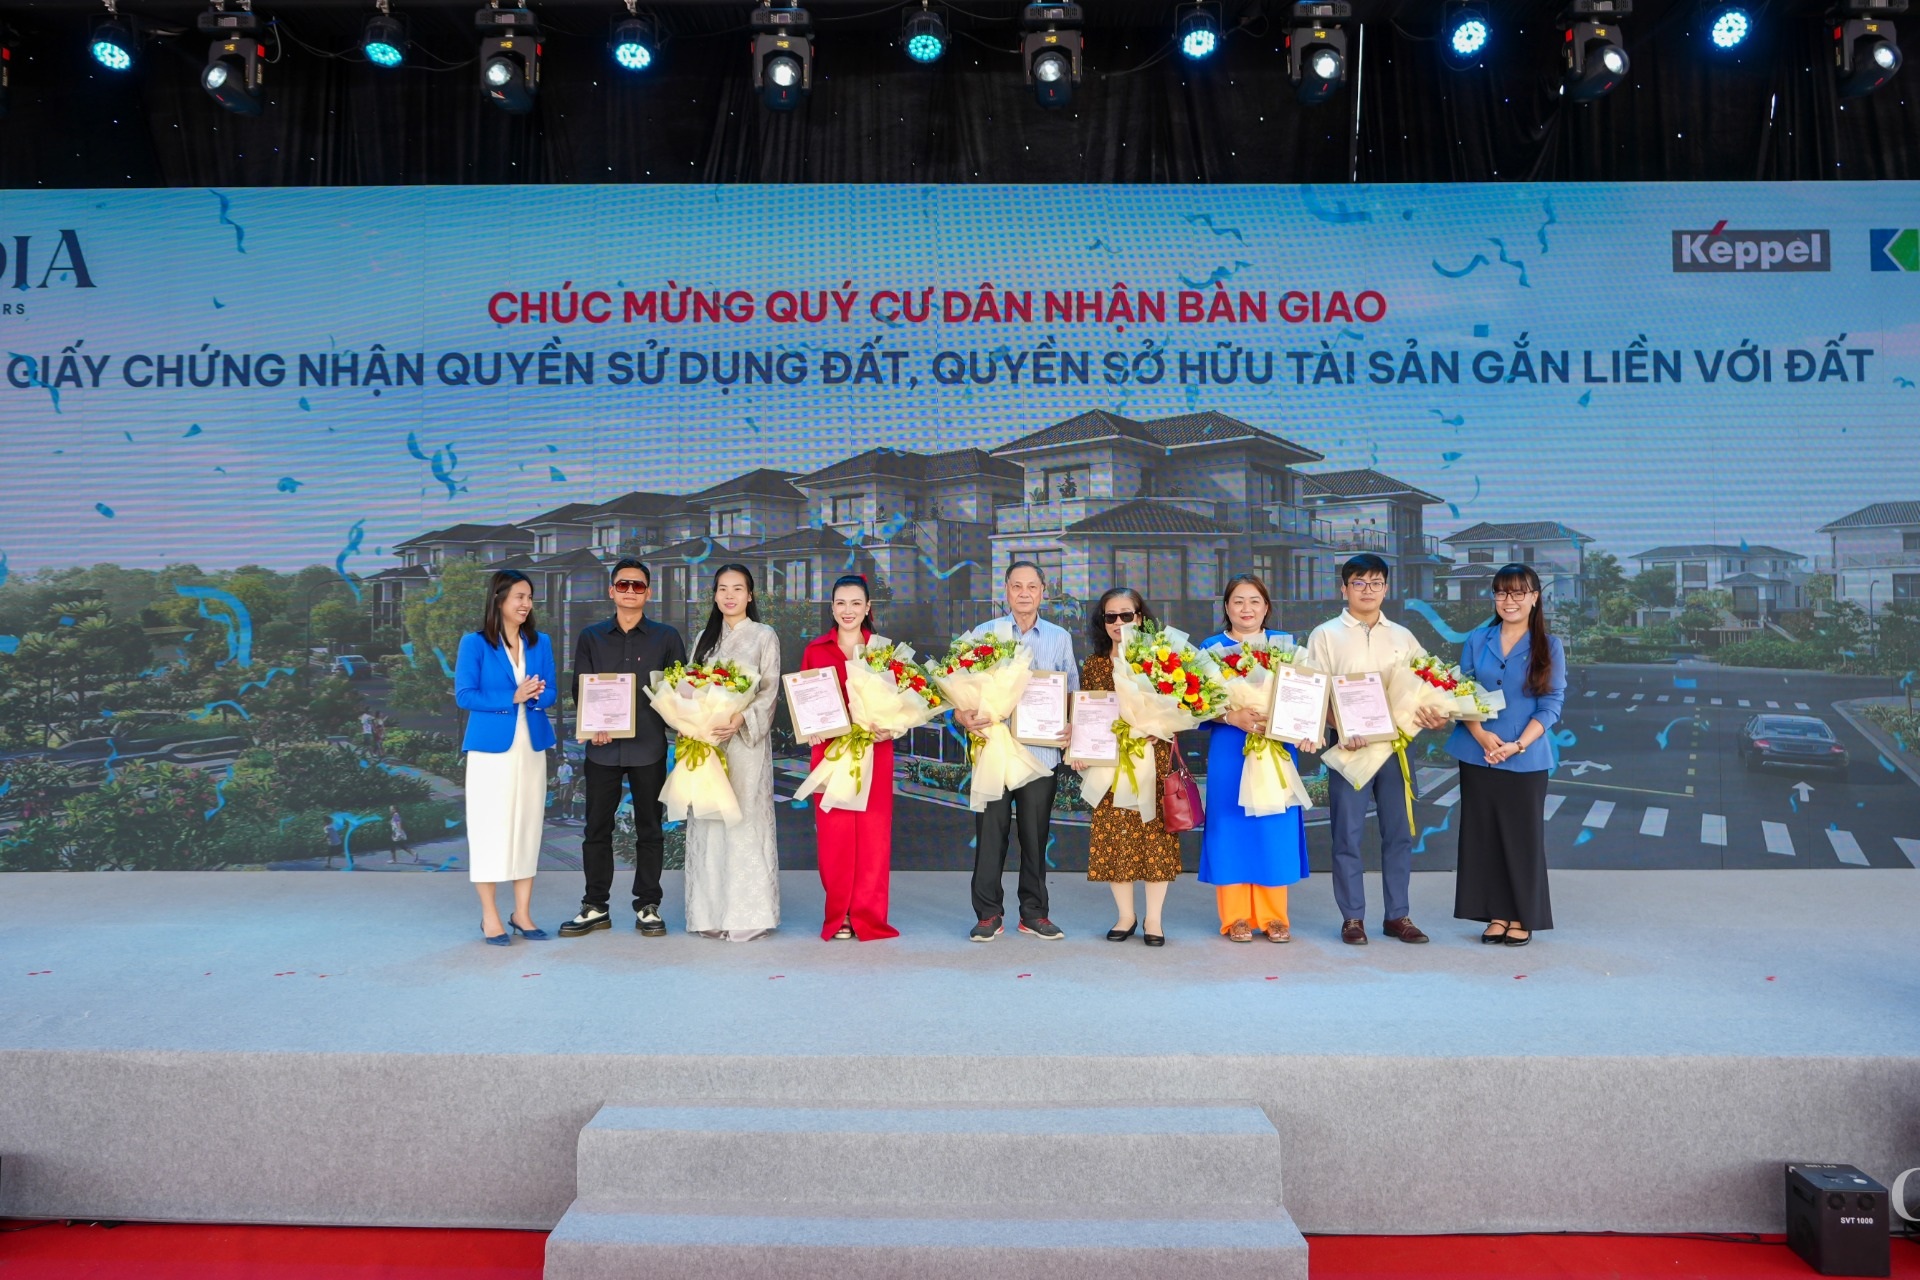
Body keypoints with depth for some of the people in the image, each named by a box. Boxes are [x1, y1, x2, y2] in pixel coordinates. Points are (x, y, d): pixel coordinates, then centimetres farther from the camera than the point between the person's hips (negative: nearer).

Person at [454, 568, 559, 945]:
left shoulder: (540, 642, 10)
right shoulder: (475, 643, -2)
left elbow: (550, 692, 8)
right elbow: (464, 696, -7)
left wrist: (536, 695, -15)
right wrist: (512, 698, -16)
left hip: (532, 746, 4)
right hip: (492, 746, -4)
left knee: (528, 826, 6)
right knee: (490, 826, -2)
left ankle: (522, 913, 15)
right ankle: (490, 917, 8)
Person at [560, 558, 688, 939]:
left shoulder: (666, 637, 6)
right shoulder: (591, 637, 9)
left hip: (649, 747, -1)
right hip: (603, 747, 1)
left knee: (649, 829, 6)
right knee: (597, 829, 6)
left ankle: (648, 907, 15)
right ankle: (595, 907, 17)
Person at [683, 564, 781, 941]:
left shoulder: (764, 636, 3)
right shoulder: (705, 638, 17)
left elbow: (770, 691, -4)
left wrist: (742, 720, -20)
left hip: (747, 738, -4)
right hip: (706, 740, 5)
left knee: (745, 820, -7)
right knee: (708, 822, 4)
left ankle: (748, 914, -1)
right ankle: (712, 912, 11)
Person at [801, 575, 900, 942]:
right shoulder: (816, 650, 8)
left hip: (874, 750, 0)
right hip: (830, 749, 0)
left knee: (872, 831, -1)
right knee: (834, 832, 0)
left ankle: (868, 916, 8)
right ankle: (838, 917, 10)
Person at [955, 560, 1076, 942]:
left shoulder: (1060, 638, 11)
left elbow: (1072, 692, 13)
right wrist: (963, 716, -18)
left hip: (1042, 749, 2)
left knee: (1035, 834, 7)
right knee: (991, 832, 1)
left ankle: (1034, 913, 18)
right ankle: (988, 913, 11)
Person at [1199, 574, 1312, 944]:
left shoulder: (1286, 644, 9)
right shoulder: (1211, 647, 5)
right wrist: (1234, 717, -19)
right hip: (1229, 751, -1)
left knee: (1275, 828, 3)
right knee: (1233, 827, 2)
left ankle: (1273, 916, 13)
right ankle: (1236, 916, 11)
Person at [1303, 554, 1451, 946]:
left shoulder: (1403, 637, 14)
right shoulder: (1326, 635, 3)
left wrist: (1433, 715, -8)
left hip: (1395, 745, 3)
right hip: (1348, 747, -3)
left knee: (1399, 833, 7)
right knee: (1348, 836, 1)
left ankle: (1398, 915, 18)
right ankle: (1352, 917, 11)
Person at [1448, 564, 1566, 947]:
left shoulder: (1549, 647, 1)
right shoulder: (1476, 640, 6)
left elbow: (1552, 703, -3)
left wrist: (1518, 744, -15)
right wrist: (1481, 735, -12)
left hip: (1526, 760, -2)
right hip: (1477, 755, 2)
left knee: (1523, 836, 3)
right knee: (1483, 834, 6)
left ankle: (1522, 918, 15)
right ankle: (1497, 914, 17)